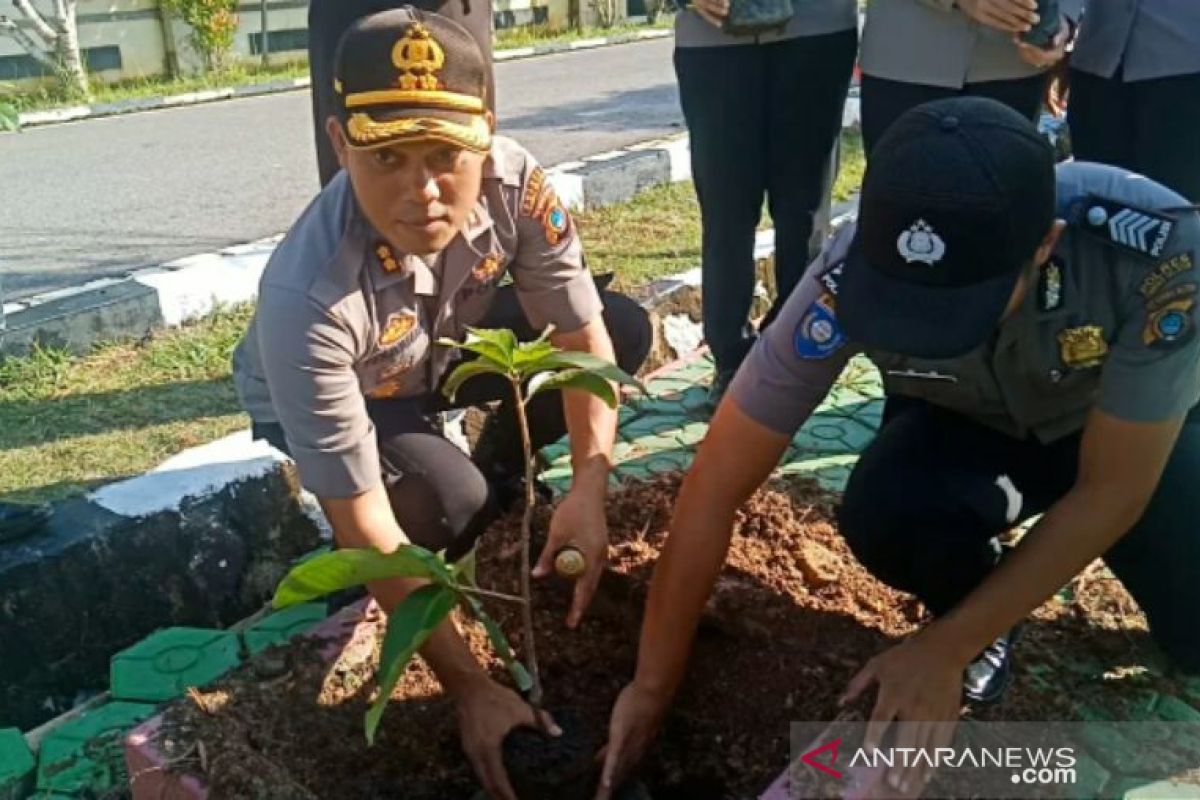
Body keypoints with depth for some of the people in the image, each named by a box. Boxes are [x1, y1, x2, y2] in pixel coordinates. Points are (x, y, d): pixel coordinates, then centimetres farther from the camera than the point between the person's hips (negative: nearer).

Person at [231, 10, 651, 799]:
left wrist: (589, 488, -34)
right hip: (322, 396, -4)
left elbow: (584, 336, -19)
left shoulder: (516, 184, -32)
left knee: (625, 330, -11)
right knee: (446, 501, -33)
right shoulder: (308, 302, -41)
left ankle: (500, 470, 11)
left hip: (443, 348, 5)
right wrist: (473, 689, -34)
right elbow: (367, 530, -36)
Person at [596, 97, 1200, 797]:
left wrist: (947, 650, -25)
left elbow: (1111, 491, -25)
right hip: (966, 423, 0)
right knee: (883, 516, -30)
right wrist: (654, 684, -22)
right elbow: (716, 487, -27)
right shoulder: (850, 278, -33)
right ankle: (979, 614, 1)